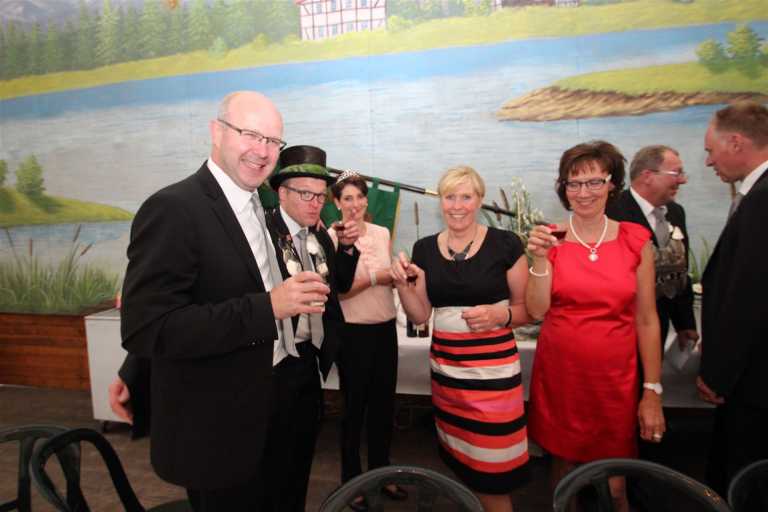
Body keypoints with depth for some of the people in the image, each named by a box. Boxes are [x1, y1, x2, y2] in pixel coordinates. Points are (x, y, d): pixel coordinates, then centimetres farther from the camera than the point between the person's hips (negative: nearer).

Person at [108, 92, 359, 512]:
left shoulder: (252, 206, 6)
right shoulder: (173, 208, -21)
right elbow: (147, 326, -27)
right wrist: (268, 306, -30)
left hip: (260, 412, 8)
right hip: (213, 427, -8)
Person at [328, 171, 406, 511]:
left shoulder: (382, 233, 6)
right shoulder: (331, 237, -9)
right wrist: (373, 278, -23)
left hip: (385, 328, 5)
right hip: (353, 332, -5)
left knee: (384, 404, 15)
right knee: (355, 407, 9)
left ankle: (380, 472, 35)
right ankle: (351, 480, 29)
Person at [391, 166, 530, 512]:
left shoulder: (505, 244, -6)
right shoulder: (424, 249, 4)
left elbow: (528, 309, -1)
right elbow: (419, 315, 7)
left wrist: (499, 315, -20)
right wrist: (403, 284, -9)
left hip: (493, 369, -3)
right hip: (444, 367, 4)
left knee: (493, 476, 1)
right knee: (459, 462, 14)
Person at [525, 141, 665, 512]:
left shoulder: (636, 240, -2)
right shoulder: (549, 238, -3)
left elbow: (646, 319, 1)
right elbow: (536, 311, -8)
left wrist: (652, 390, 0)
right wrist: (540, 258, -20)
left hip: (615, 377, 0)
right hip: (559, 373, 0)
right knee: (563, 470, 15)